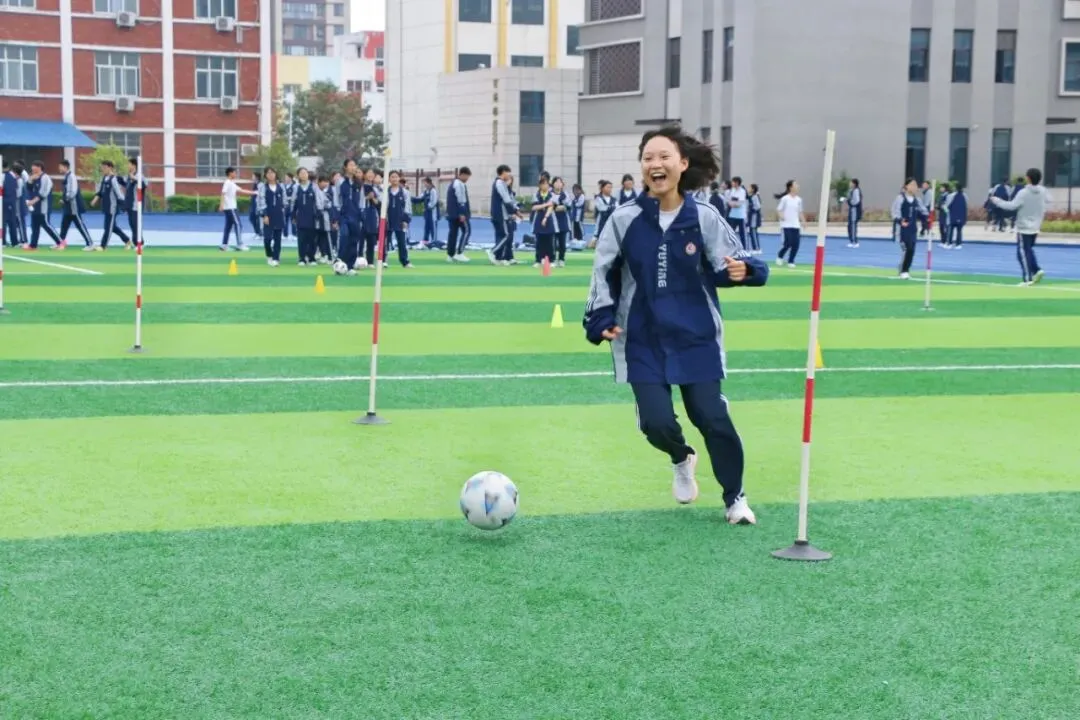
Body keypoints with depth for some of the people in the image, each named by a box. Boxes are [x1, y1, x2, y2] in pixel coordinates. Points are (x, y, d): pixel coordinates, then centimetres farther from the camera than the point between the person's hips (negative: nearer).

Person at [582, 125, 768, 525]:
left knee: (712, 417, -4)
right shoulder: (624, 220, -6)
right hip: (643, 341, 0)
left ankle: (735, 497, 21)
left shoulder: (704, 218, -6)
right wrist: (601, 322, -5)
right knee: (656, 422, -9)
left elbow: (727, 266, -1)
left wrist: (742, 270, -24)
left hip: (696, 338, 0)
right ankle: (682, 460, 30)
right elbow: (603, 273, 2)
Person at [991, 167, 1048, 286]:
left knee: (1023, 253, -1)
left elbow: (1012, 206, -20)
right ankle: (1037, 270, 9)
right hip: (1035, 228, 7)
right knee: (1028, 250, 23)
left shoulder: (1023, 193, -19)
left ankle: (1027, 278, -3)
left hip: (1024, 228, -7)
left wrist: (997, 201, -9)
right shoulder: (1043, 191, 0)